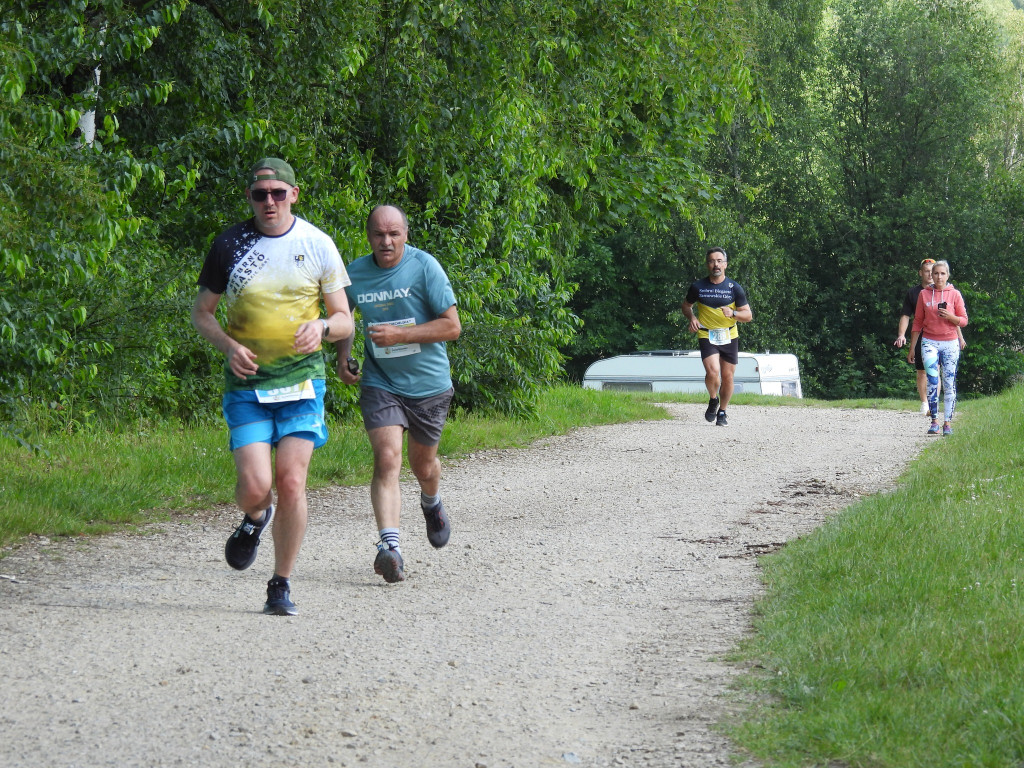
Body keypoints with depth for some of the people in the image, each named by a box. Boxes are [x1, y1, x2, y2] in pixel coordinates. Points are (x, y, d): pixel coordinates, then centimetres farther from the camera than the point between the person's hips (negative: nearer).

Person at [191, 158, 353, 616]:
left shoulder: (317, 245, 2)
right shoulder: (230, 245, 1)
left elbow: (345, 320, 6)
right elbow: (201, 312, 10)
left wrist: (322, 326, -17)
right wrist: (228, 345, -10)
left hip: (302, 380, 0)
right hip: (247, 385, 0)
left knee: (291, 483, -10)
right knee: (254, 486, -12)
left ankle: (281, 586, 5)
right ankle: (254, 520, 26)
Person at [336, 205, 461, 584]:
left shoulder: (424, 267, -13)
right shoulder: (355, 274, -3)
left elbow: (452, 326, -14)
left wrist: (400, 335, -23)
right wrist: (343, 357, 1)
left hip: (428, 383, -1)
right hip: (380, 383, 1)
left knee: (423, 463, 17)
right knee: (387, 458, -19)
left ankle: (431, 503, 54)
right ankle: (389, 546, -29)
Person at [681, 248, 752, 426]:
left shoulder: (734, 288, -2)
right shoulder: (698, 287, -1)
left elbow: (748, 315, 1)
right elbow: (687, 306, 17)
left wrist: (733, 314, -19)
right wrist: (692, 318, -4)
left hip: (729, 337, 1)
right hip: (706, 336, -1)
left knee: (727, 377, 3)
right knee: (712, 373, -21)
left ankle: (722, 411, 25)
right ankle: (713, 400, 9)